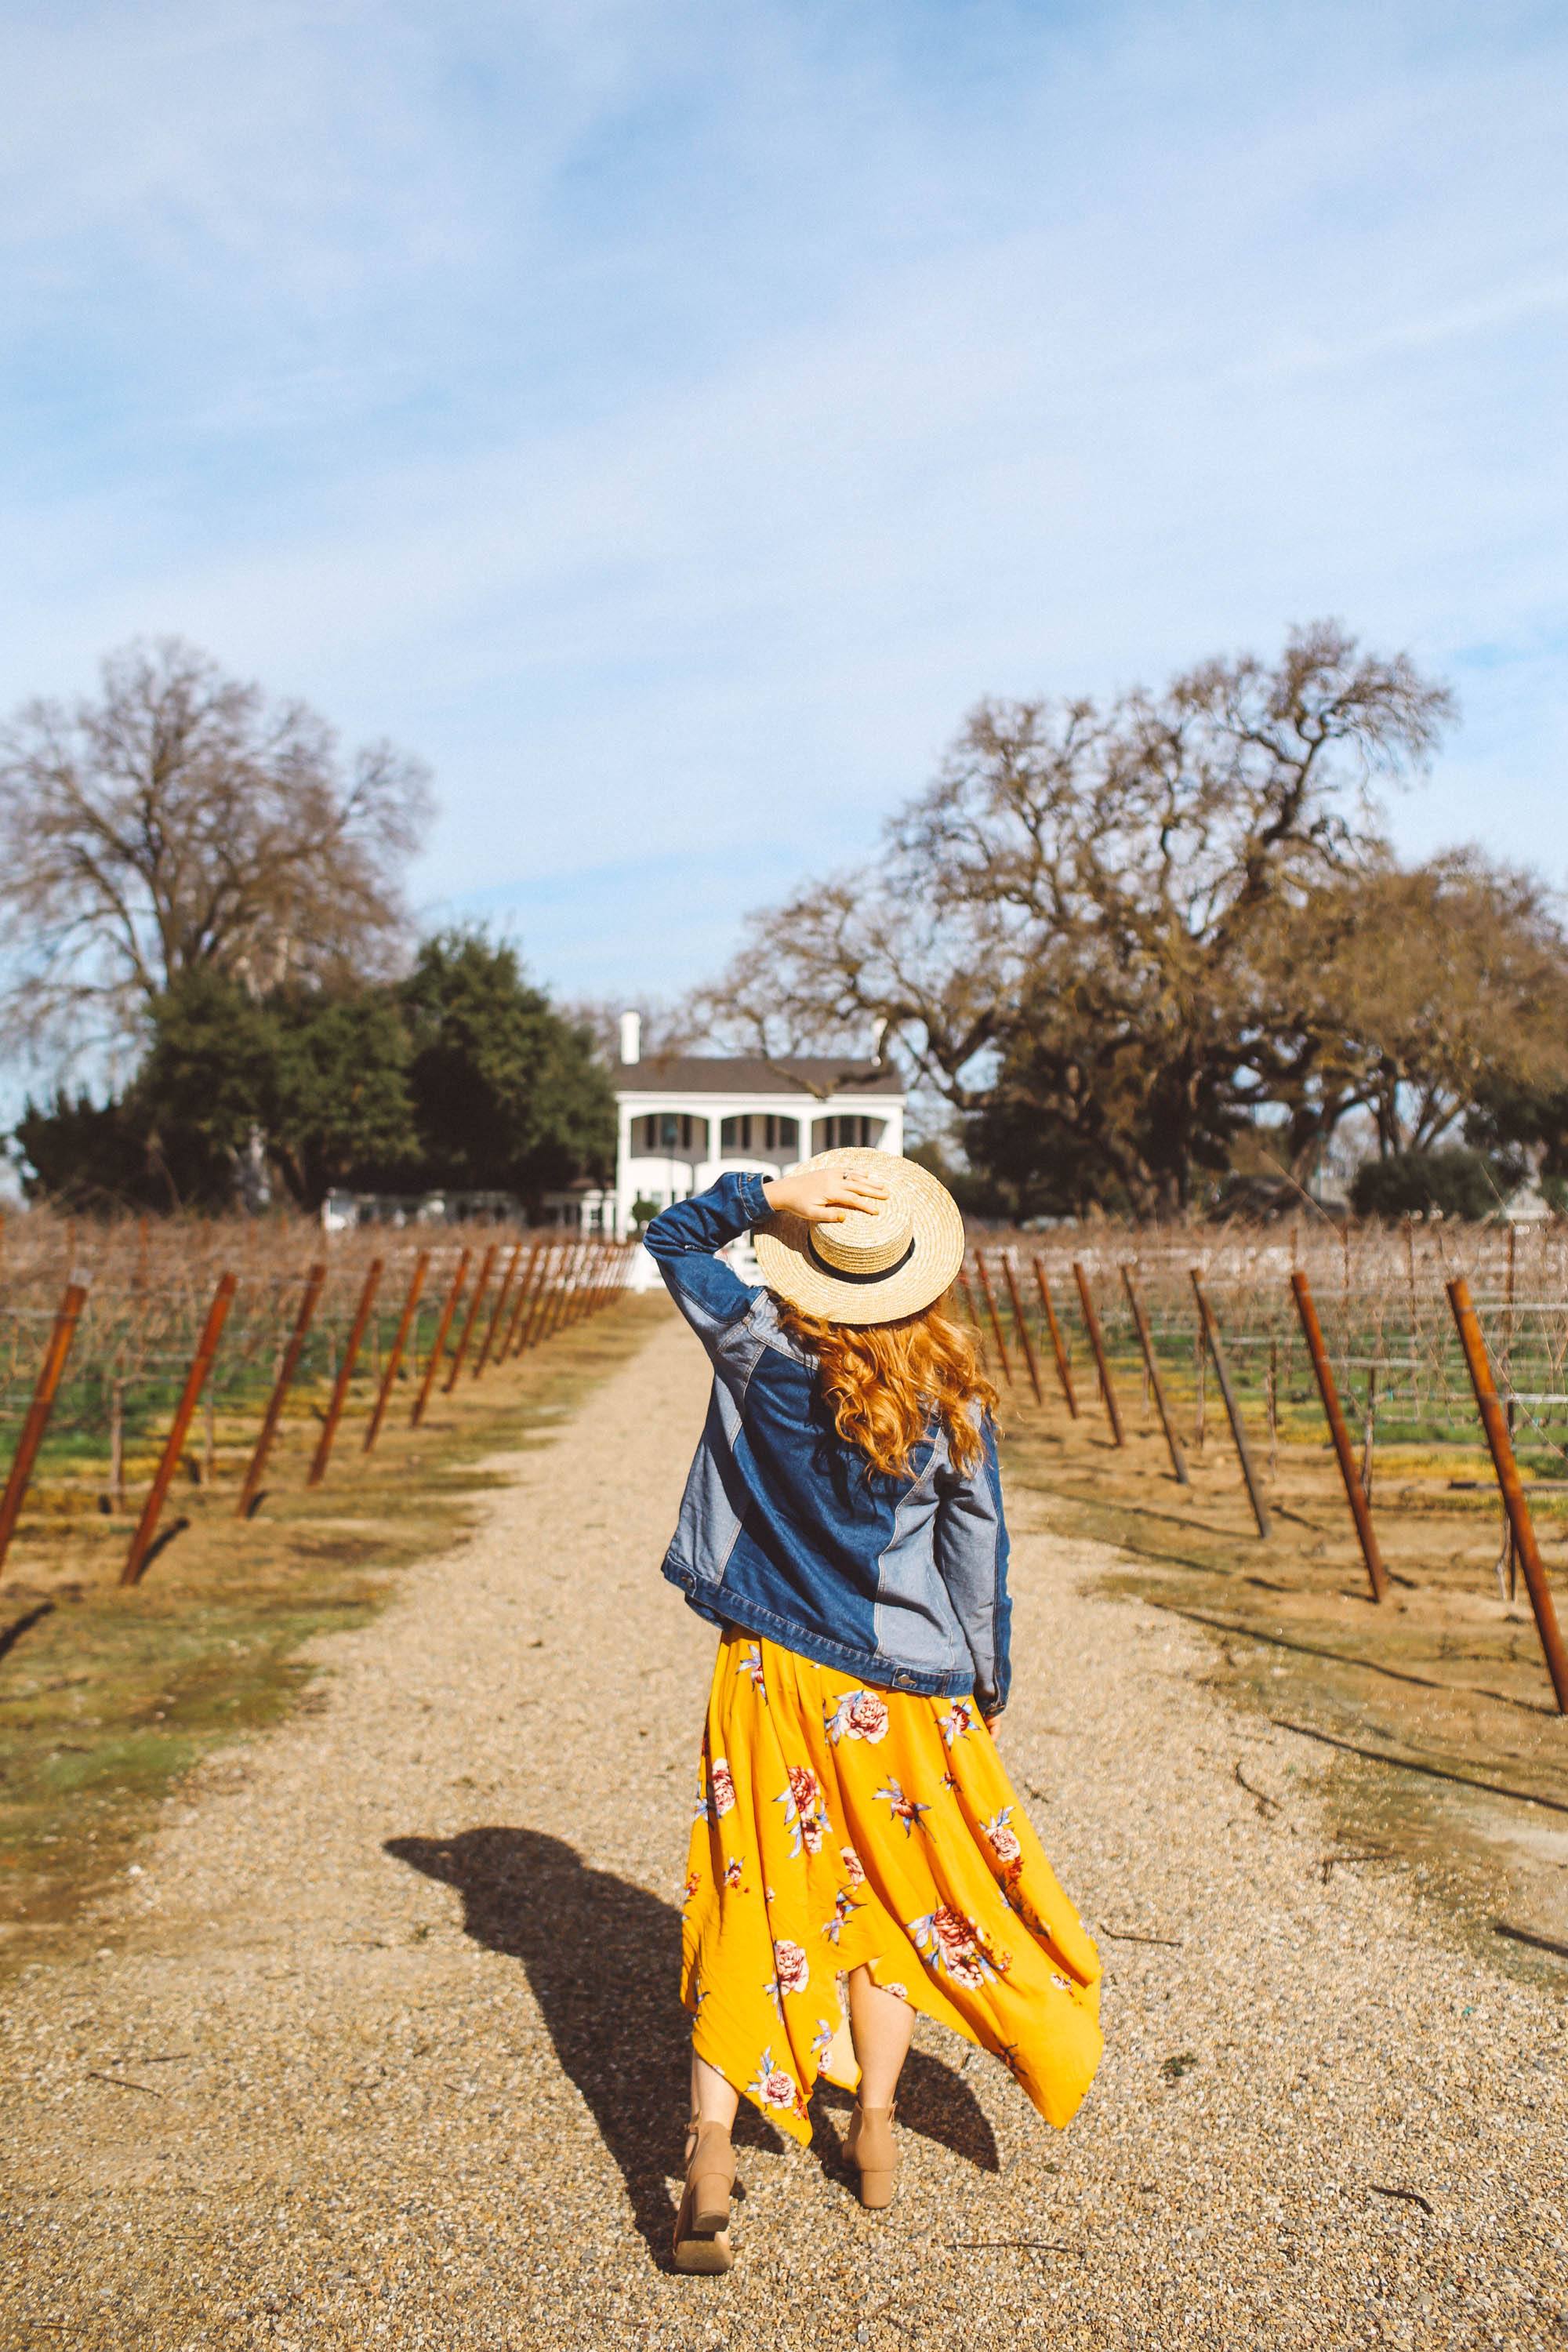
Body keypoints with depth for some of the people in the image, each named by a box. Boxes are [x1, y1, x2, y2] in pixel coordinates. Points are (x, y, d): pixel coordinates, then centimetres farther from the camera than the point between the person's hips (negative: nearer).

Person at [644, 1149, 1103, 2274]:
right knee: (896, 1892, 19)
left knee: (753, 1902, 9)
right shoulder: (954, 1397, -10)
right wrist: (986, 1683, 10)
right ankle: (875, 2124, 27)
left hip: (771, 1675, 0)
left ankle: (711, 2140, 1)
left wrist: (771, 1195, -10)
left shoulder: (761, 1352, -11)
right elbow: (977, 1550, -2)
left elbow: (672, 1237, 4)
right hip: (902, 1688, 0)